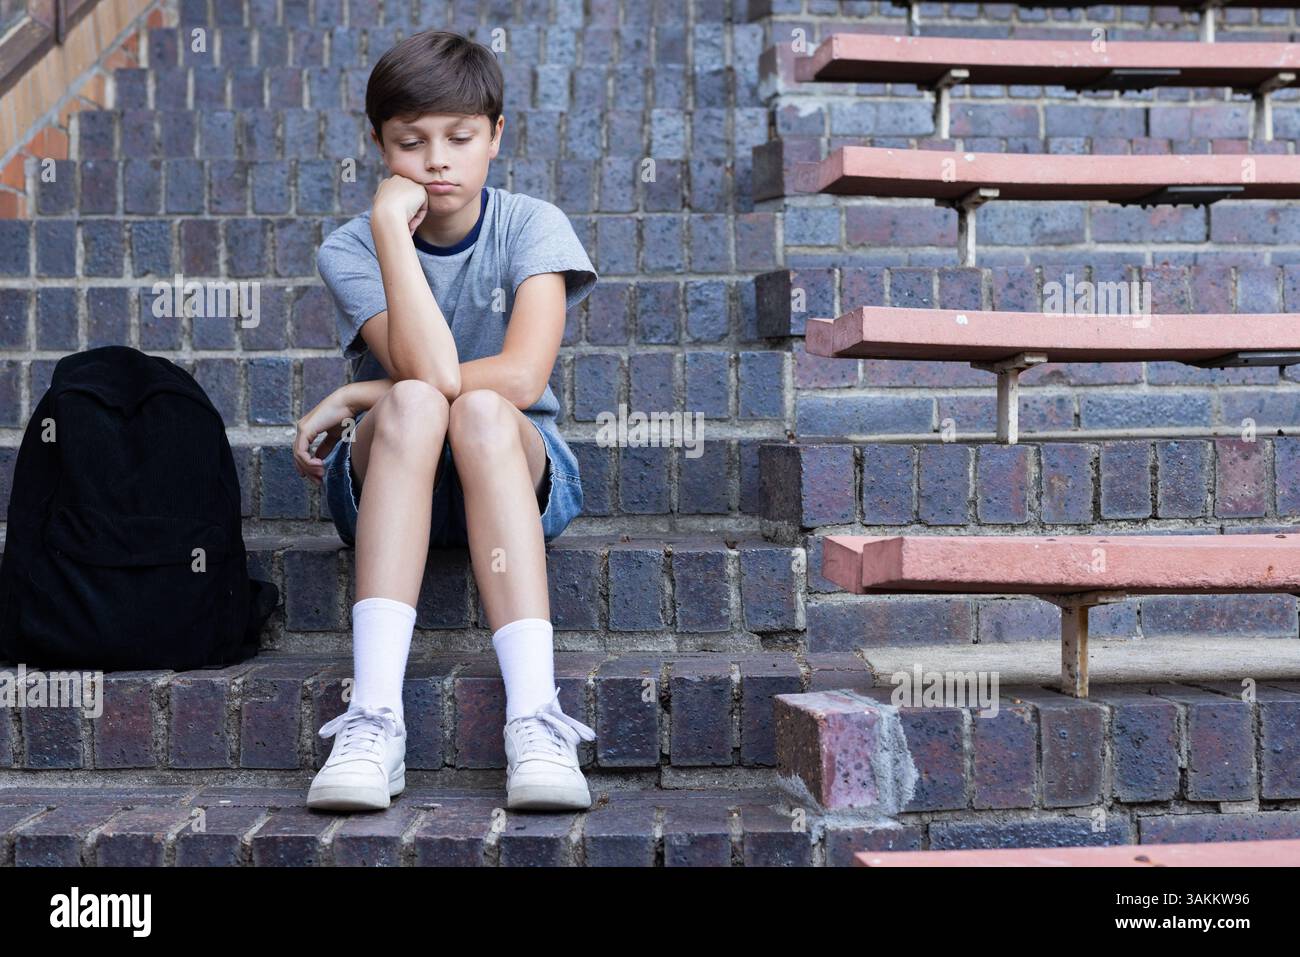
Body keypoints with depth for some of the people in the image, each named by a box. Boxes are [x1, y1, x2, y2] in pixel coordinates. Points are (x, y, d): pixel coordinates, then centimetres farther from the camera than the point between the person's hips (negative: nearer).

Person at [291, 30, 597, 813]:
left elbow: (521, 377, -23)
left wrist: (354, 397, -17)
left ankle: (535, 716, -43)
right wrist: (392, 224, -22)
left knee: (482, 413, -34)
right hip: (390, 482, 0)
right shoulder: (351, 249, -6)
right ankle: (375, 718, -42)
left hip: (520, 474, 0)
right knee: (413, 405, -33)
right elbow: (428, 374, -23)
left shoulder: (531, 226, -7)